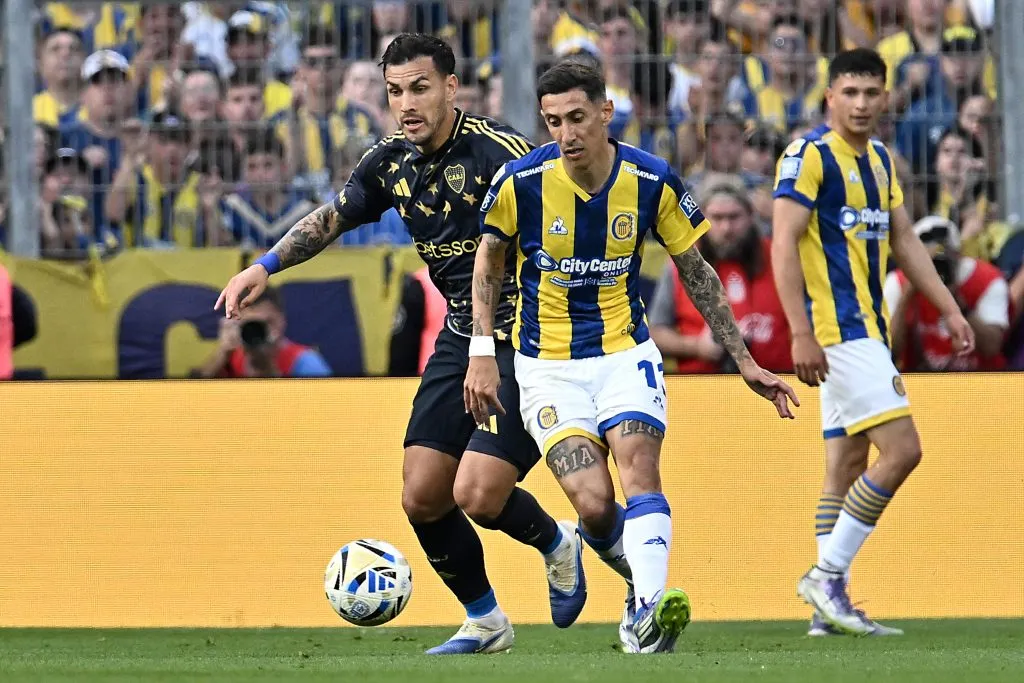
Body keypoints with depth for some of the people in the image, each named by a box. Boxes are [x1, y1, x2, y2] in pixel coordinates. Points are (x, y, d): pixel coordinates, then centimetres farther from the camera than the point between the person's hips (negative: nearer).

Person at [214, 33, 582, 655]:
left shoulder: (498, 151, -19)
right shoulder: (392, 160, 2)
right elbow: (331, 218, 20)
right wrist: (266, 267, 8)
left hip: (528, 341, -7)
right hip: (460, 339, 7)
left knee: (476, 495, -18)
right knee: (422, 498, 1)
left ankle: (557, 545, 16)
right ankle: (484, 622, 23)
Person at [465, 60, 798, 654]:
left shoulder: (652, 181, -9)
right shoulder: (522, 181, -13)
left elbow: (695, 272, 5)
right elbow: (490, 262, 5)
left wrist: (745, 361, 5)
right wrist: (482, 352, -3)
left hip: (626, 352, 1)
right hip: (548, 365, -1)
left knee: (639, 466, -25)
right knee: (595, 505, -16)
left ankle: (650, 611, -33)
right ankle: (643, 578, 13)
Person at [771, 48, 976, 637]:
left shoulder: (880, 160, 15)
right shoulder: (810, 155, -11)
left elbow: (905, 241, 22)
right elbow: (784, 244, -16)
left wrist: (950, 310, 15)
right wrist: (802, 334, -22)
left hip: (868, 328, 9)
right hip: (837, 329, -9)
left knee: (848, 464, 9)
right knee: (901, 450, -14)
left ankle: (831, 607, 11)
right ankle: (826, 574, -8)